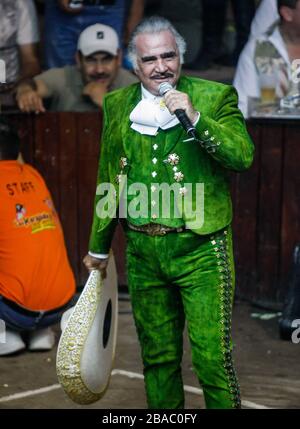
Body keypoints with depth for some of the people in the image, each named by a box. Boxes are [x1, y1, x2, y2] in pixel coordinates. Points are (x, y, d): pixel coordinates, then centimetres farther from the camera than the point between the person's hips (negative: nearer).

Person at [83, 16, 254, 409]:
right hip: (143, 251, 4)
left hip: (200, 250, -4)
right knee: (157, 356, 15)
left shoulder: (215, 96, -3)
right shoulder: (117, 105, 8)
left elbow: (244, 156, -15)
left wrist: (196, 116, -23)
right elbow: (109, 182, 16)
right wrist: (99, 246, 21)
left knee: (212, 354, -7)